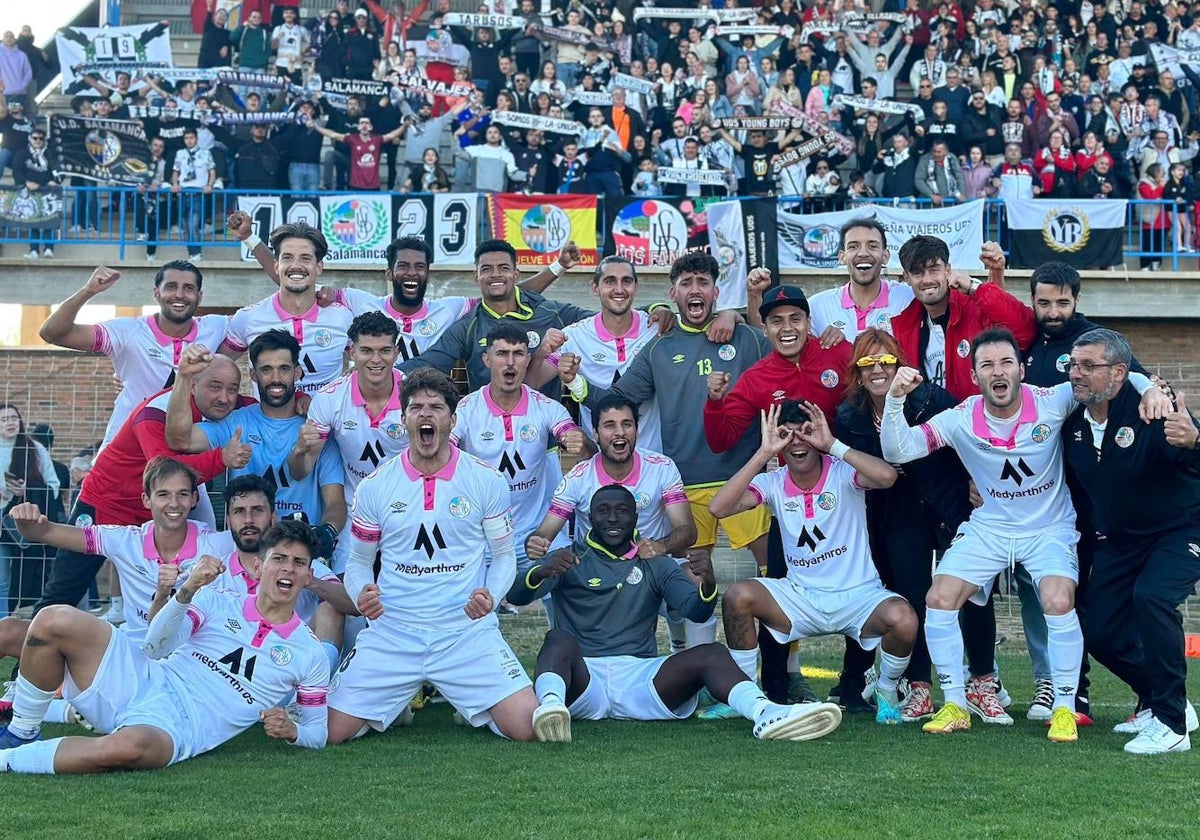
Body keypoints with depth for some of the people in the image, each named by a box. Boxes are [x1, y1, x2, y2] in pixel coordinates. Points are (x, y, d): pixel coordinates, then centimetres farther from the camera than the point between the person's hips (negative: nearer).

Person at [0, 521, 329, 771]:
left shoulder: (309, 655, 9)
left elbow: (319, 731, 13)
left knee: (129, 746, -43)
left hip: (178, 731, -3)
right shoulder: (218, 602, 12)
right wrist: (188, 590, -17)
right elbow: (157, 646, -2)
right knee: (55, 620, -21)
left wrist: (291, 730, -11)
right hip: (145, 685, 3)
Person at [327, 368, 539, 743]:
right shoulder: (374, 486, 3)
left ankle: (468, 703, 20)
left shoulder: (487, 481, 1)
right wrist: (363, 594, -10)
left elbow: (504, 556, 8)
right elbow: (359, 560, 13)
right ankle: (399, 701, 23)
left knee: (526, 727, -16)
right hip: (391, 633, 1)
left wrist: (491, 595, -13)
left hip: (468, 632, -1)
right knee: (332, 731, -11)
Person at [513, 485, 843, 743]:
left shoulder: (655, 566, 21)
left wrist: (708, 585, -18)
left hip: (640, 675, 2)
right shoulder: (570, 560, 13)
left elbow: (697, 612, 6)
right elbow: (517, 596, -2)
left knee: (711, 653, -21)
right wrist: (541, 572, -26)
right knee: (559, 638, -32)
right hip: (584, 676, -2)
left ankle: (766, 714, -49)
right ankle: (550, 705, -65)